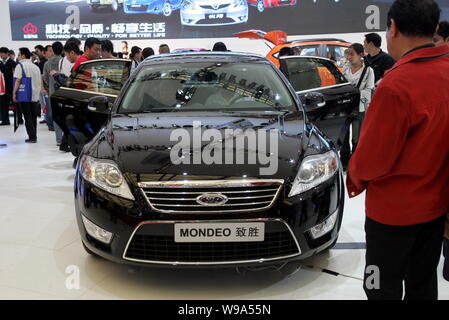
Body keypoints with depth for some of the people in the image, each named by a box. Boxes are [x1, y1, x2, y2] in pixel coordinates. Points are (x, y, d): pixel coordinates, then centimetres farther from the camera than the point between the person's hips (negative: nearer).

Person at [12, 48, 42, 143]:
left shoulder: (20, 65, -6)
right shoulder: (36, 67, 11)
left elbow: (18, 80, -13)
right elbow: (40, 82, 13)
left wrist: (14, 93, -8)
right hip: (35, 96, 5)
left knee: (27, 117, -1)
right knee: (33, 117, 11)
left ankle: (32, 137, -4)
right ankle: (34, 136, 14)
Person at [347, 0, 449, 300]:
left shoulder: (396, 85, -28)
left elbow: (371, 159, -21)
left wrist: (354, 179, -1)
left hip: (393, 210, -7)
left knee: (384, 289, 12)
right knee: (423, 285, 22)